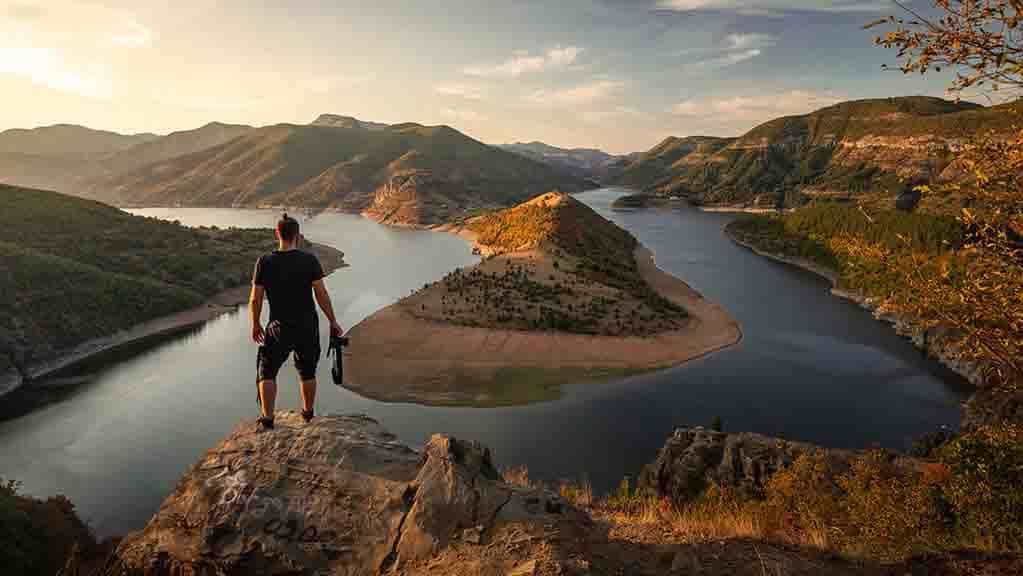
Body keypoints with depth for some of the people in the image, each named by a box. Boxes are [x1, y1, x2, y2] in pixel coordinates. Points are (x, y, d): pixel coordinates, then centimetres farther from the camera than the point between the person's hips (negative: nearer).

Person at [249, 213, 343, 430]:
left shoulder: (265, 262, -9)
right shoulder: (309, 260, -10)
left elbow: (255, 299, -5)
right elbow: (322, 295, -8)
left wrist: (256, 325, 10)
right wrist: (332, 321, 2)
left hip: (279, 328, -1)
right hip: (308, 326, 1)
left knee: (266, 371, 15)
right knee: (307, 372, 19)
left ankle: (267, 418, 13)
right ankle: (308, 413, 34)